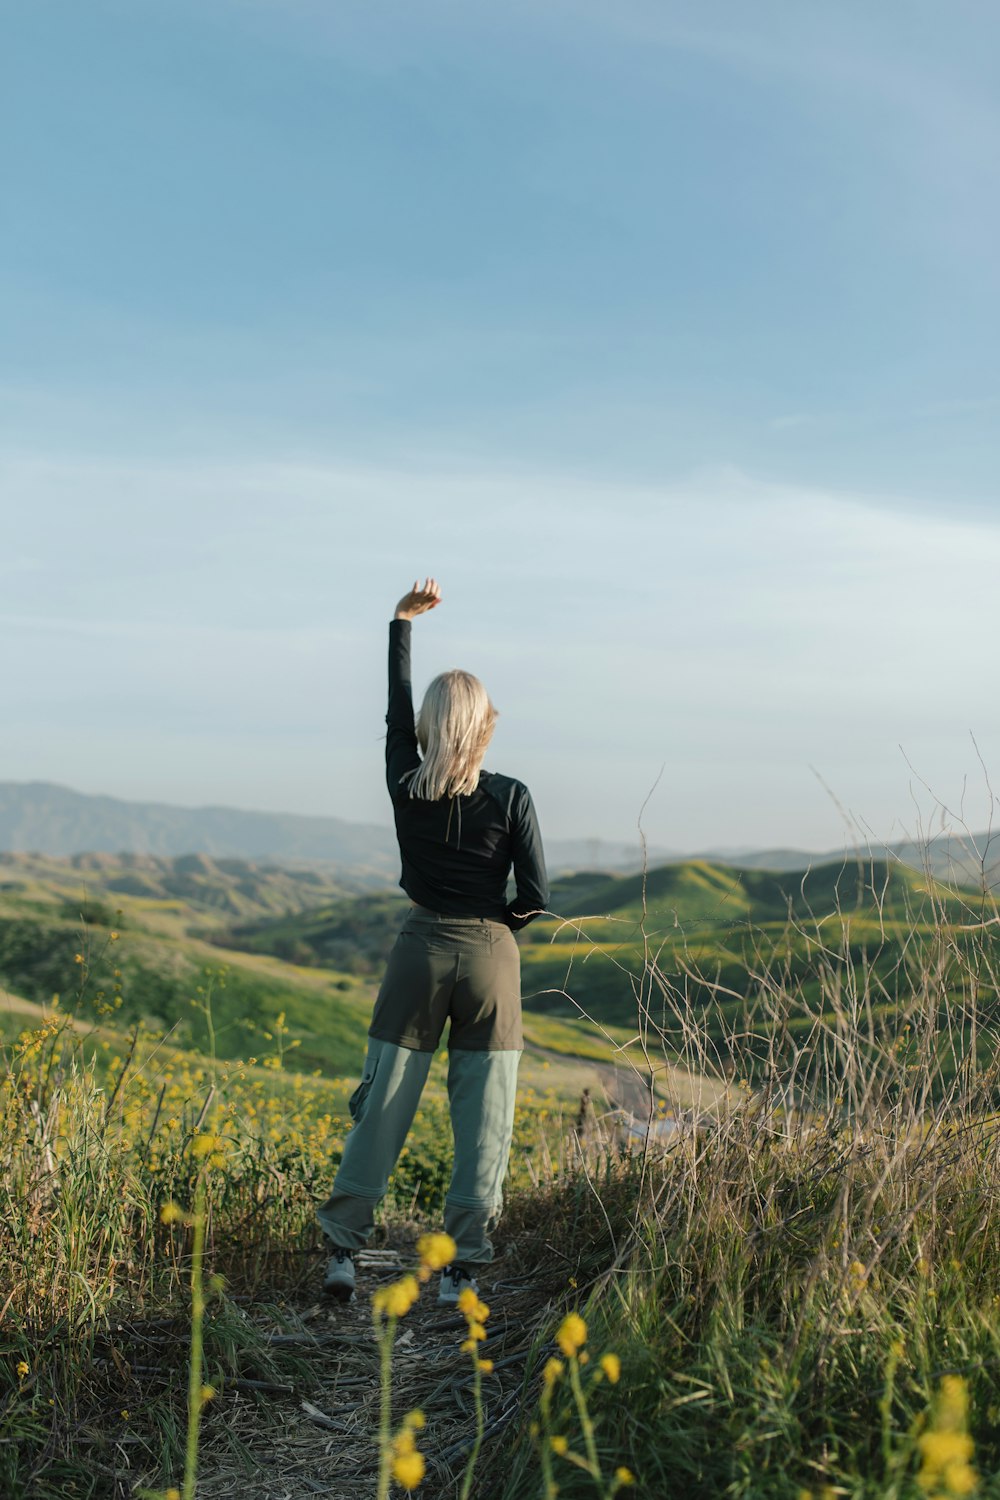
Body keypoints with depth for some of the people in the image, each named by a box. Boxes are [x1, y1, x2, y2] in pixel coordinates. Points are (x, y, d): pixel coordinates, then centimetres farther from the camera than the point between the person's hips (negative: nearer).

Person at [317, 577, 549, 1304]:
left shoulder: (406, 786, -3)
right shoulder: (511, 798, -8)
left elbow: (396, 704, 12)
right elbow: (537, 895, -9)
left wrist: (403, 623, 23)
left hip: (420, 951, 2)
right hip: (489, 958, -2)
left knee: (383, 1105, 10)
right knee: (483, 1118, 6)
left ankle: (342, 1250, 14)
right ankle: (463, 1268, 9)